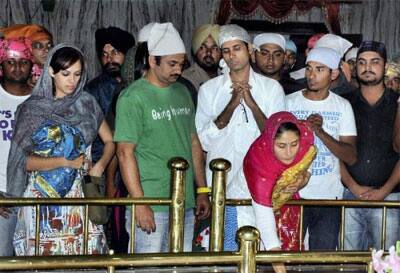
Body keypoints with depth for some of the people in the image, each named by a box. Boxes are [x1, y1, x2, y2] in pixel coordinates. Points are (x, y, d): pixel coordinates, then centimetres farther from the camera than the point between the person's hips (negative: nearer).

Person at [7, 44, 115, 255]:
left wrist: (100, 165, -5)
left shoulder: (87, 103, 8)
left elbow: (109, 141, 15)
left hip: (80, 196, 2)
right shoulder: (31, 109, 1)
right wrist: (65, 162, -11)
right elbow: (22, 160, -3)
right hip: (42, 197, -2)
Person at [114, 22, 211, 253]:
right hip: (151, 205, -6)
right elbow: (125, 153, -12)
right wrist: (140, 204, -17)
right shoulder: (133, 98, -7)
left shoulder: (183, 93, 13)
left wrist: (202, 191, 14)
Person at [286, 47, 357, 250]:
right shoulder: (289, 102, 3)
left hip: (329, 196, 1)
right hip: (292, 194, 0)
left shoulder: (342, 106, 4)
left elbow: (351, 157, -5)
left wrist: (321, 132, -18)